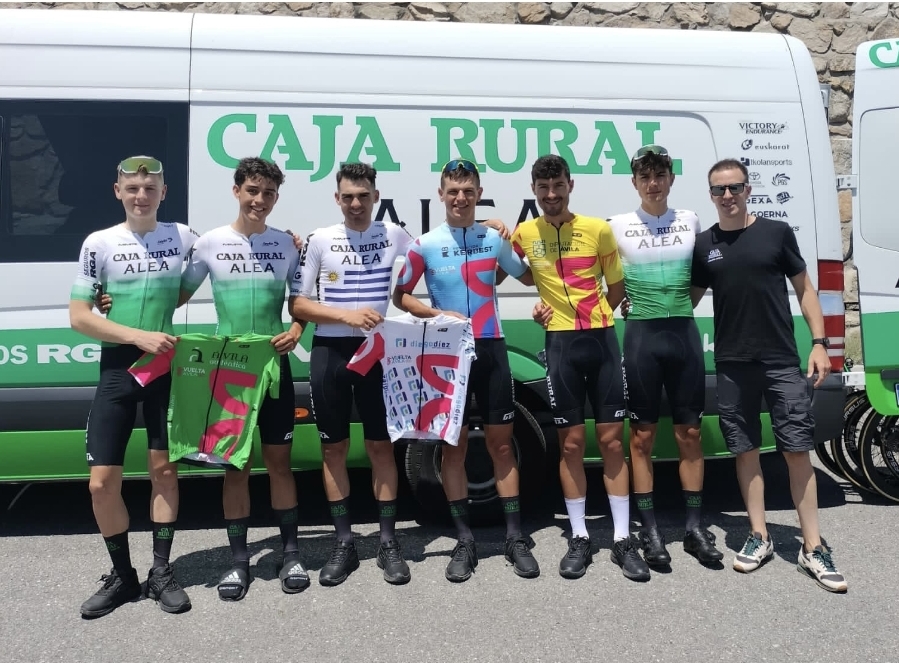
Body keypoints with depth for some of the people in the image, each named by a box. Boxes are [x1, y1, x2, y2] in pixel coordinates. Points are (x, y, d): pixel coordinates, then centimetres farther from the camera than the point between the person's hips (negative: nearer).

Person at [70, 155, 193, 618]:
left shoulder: (184, 238, 3)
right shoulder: (100, 244, -3)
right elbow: (78, 316, -6)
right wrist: (139, 335, -17)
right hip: (118, 369, -1)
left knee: (164, 469, 8)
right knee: (102, 482, -1)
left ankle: (161, 571, 21)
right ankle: (122, 575, 19)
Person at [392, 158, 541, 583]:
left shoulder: (495, 239, 5)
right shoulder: (425, 245, -1)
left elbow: (528, 276, 19)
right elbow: (400, 296, 3)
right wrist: (437, 314, -11)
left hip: (491, 349, 1)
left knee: (500, 443, 5)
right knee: (454, 445, 5)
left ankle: (516, 538, 14)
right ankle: (464, 540, 15)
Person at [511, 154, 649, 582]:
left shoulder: (598, 229, 2)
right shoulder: (524, 234, 3)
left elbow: (617, 285, 10)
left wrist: (594, 319, 1)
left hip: (602, 339, 0)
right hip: (560, 343, 0)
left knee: (612, 439, 3)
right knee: (571, 443, 4)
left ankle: (623, 539, 11)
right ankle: (579, 538, 15)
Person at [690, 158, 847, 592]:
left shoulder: (777, 233, 2)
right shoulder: (703, 245, 6)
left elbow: (804, 289, 6)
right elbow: (690, 299, 14)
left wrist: (819, 342, -2)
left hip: (782, 361, -2)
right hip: (732, 365, 2)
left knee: (797, 450, -1)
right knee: (745, 450, 7)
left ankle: (813, 548, 8)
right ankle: (759, 537, 19)